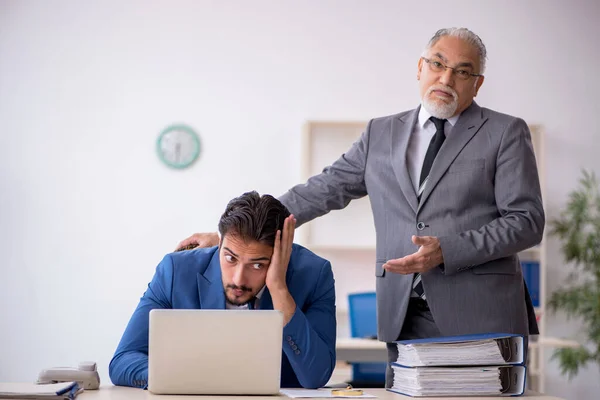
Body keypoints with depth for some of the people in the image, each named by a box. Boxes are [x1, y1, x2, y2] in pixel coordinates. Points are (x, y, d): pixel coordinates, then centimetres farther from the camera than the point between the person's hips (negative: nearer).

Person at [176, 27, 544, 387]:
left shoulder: (506, 133, 5)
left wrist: (446, 251, -15)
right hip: (405, 318, 3)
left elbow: (527, 221, -2)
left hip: (480, 317, -2)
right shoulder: (382, 133, 15)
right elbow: (322, 191, 14)